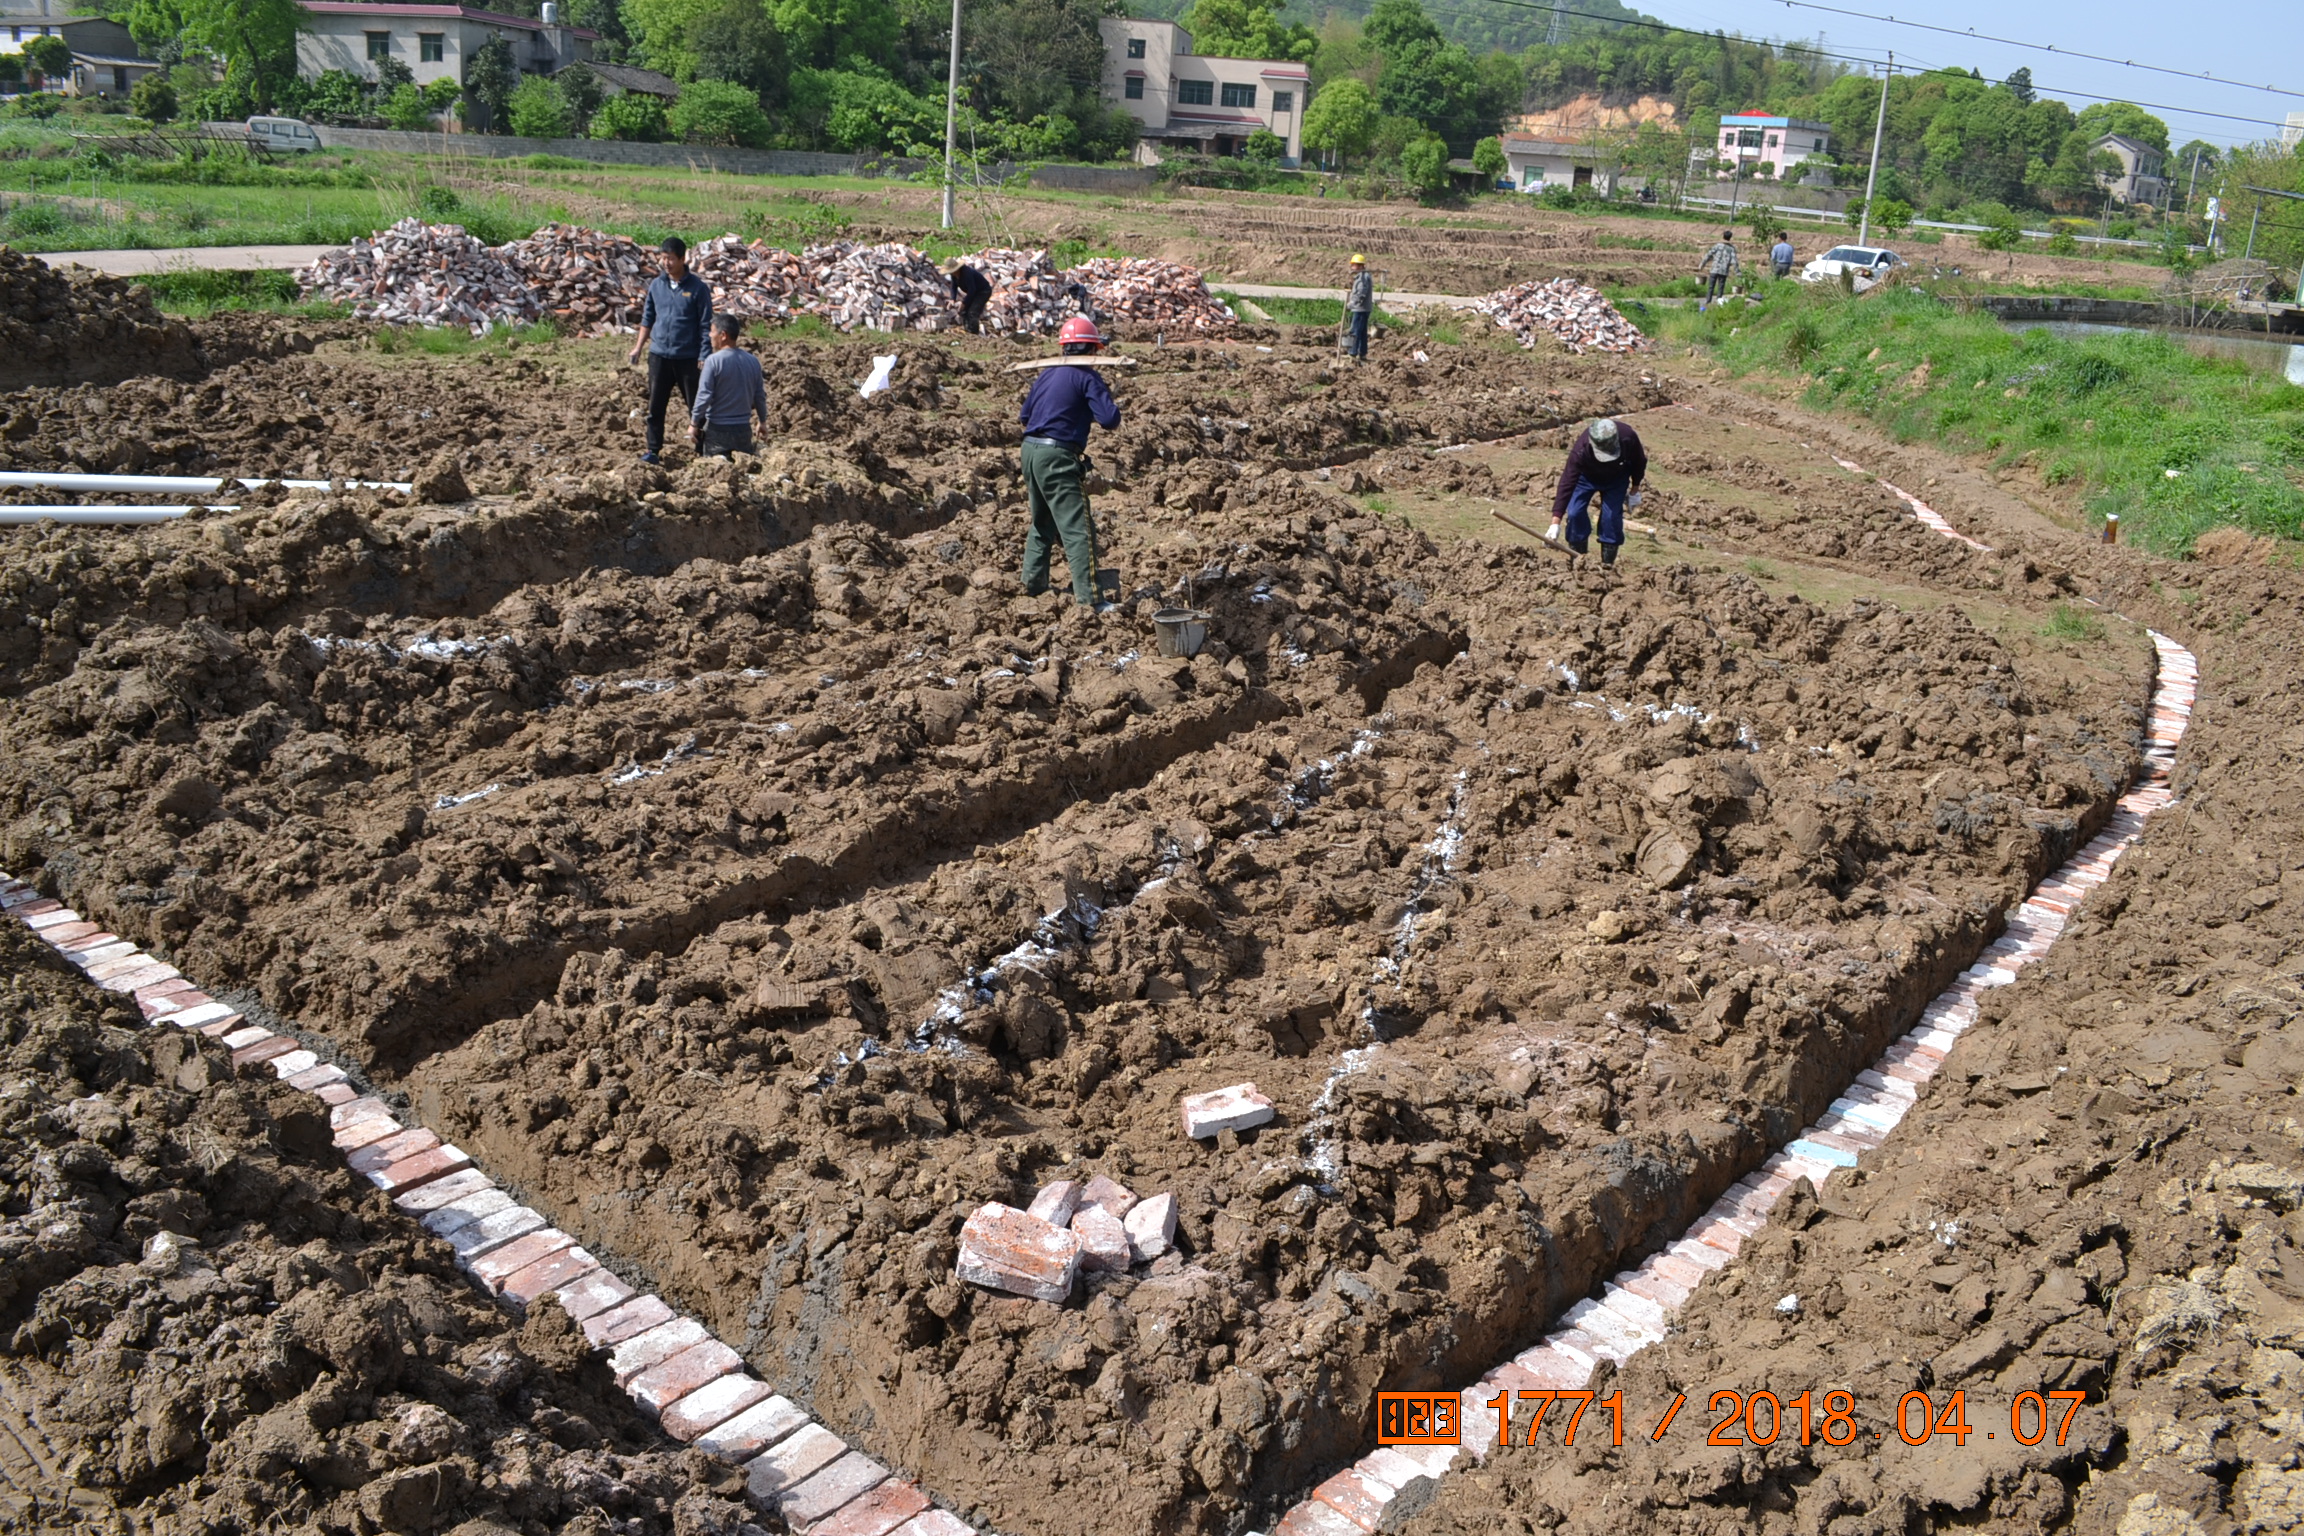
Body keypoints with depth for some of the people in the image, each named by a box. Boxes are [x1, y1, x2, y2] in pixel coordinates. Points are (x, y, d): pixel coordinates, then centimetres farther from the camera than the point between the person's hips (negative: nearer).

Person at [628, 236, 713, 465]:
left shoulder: (698, 288, -6)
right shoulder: (656, 285, 7)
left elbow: (706, 325, -6)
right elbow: (648, 319, 15)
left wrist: (704, 356, -12)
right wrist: (637, 348, 9)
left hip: (688, 358, -4)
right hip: (659, 355, 4)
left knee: (697, 407, 4)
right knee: (655, 407, 5)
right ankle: (653, 451, 12)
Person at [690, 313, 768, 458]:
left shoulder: (713, 360, -13)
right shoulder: (753, 361, 2)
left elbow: (704, 396, -14)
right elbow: (760, 396, 9)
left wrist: (694, 423, -5)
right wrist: (763, 420, 24)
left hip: (717, 428, -4)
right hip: (743, 428, 4)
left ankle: (718, 459, -25)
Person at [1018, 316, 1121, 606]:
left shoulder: (1048, 373, 14)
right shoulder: (1087, 376, -8)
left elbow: (1024, 415, 20)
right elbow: (1109, 420, -16)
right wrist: (1106, 400, 5)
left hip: (1030, 451, 8)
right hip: (1057, 457, -8)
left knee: (1042, 523, 23)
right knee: (1077, 529, -9)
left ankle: (1033, 583, 29)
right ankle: (1088, 598, -13)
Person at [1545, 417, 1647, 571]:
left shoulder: (1628, 437, -37)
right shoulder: (1580, 450, -43)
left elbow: (1639, 462, -13)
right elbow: (1567, 484, -42)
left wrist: (1635, 492, -2)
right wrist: (1556, 522, -47)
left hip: (1616, 478, 1)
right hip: (1586, 476, -1)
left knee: (1612, 515, -12)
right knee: (1575, 512, -14)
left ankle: (1608, 562, 1)